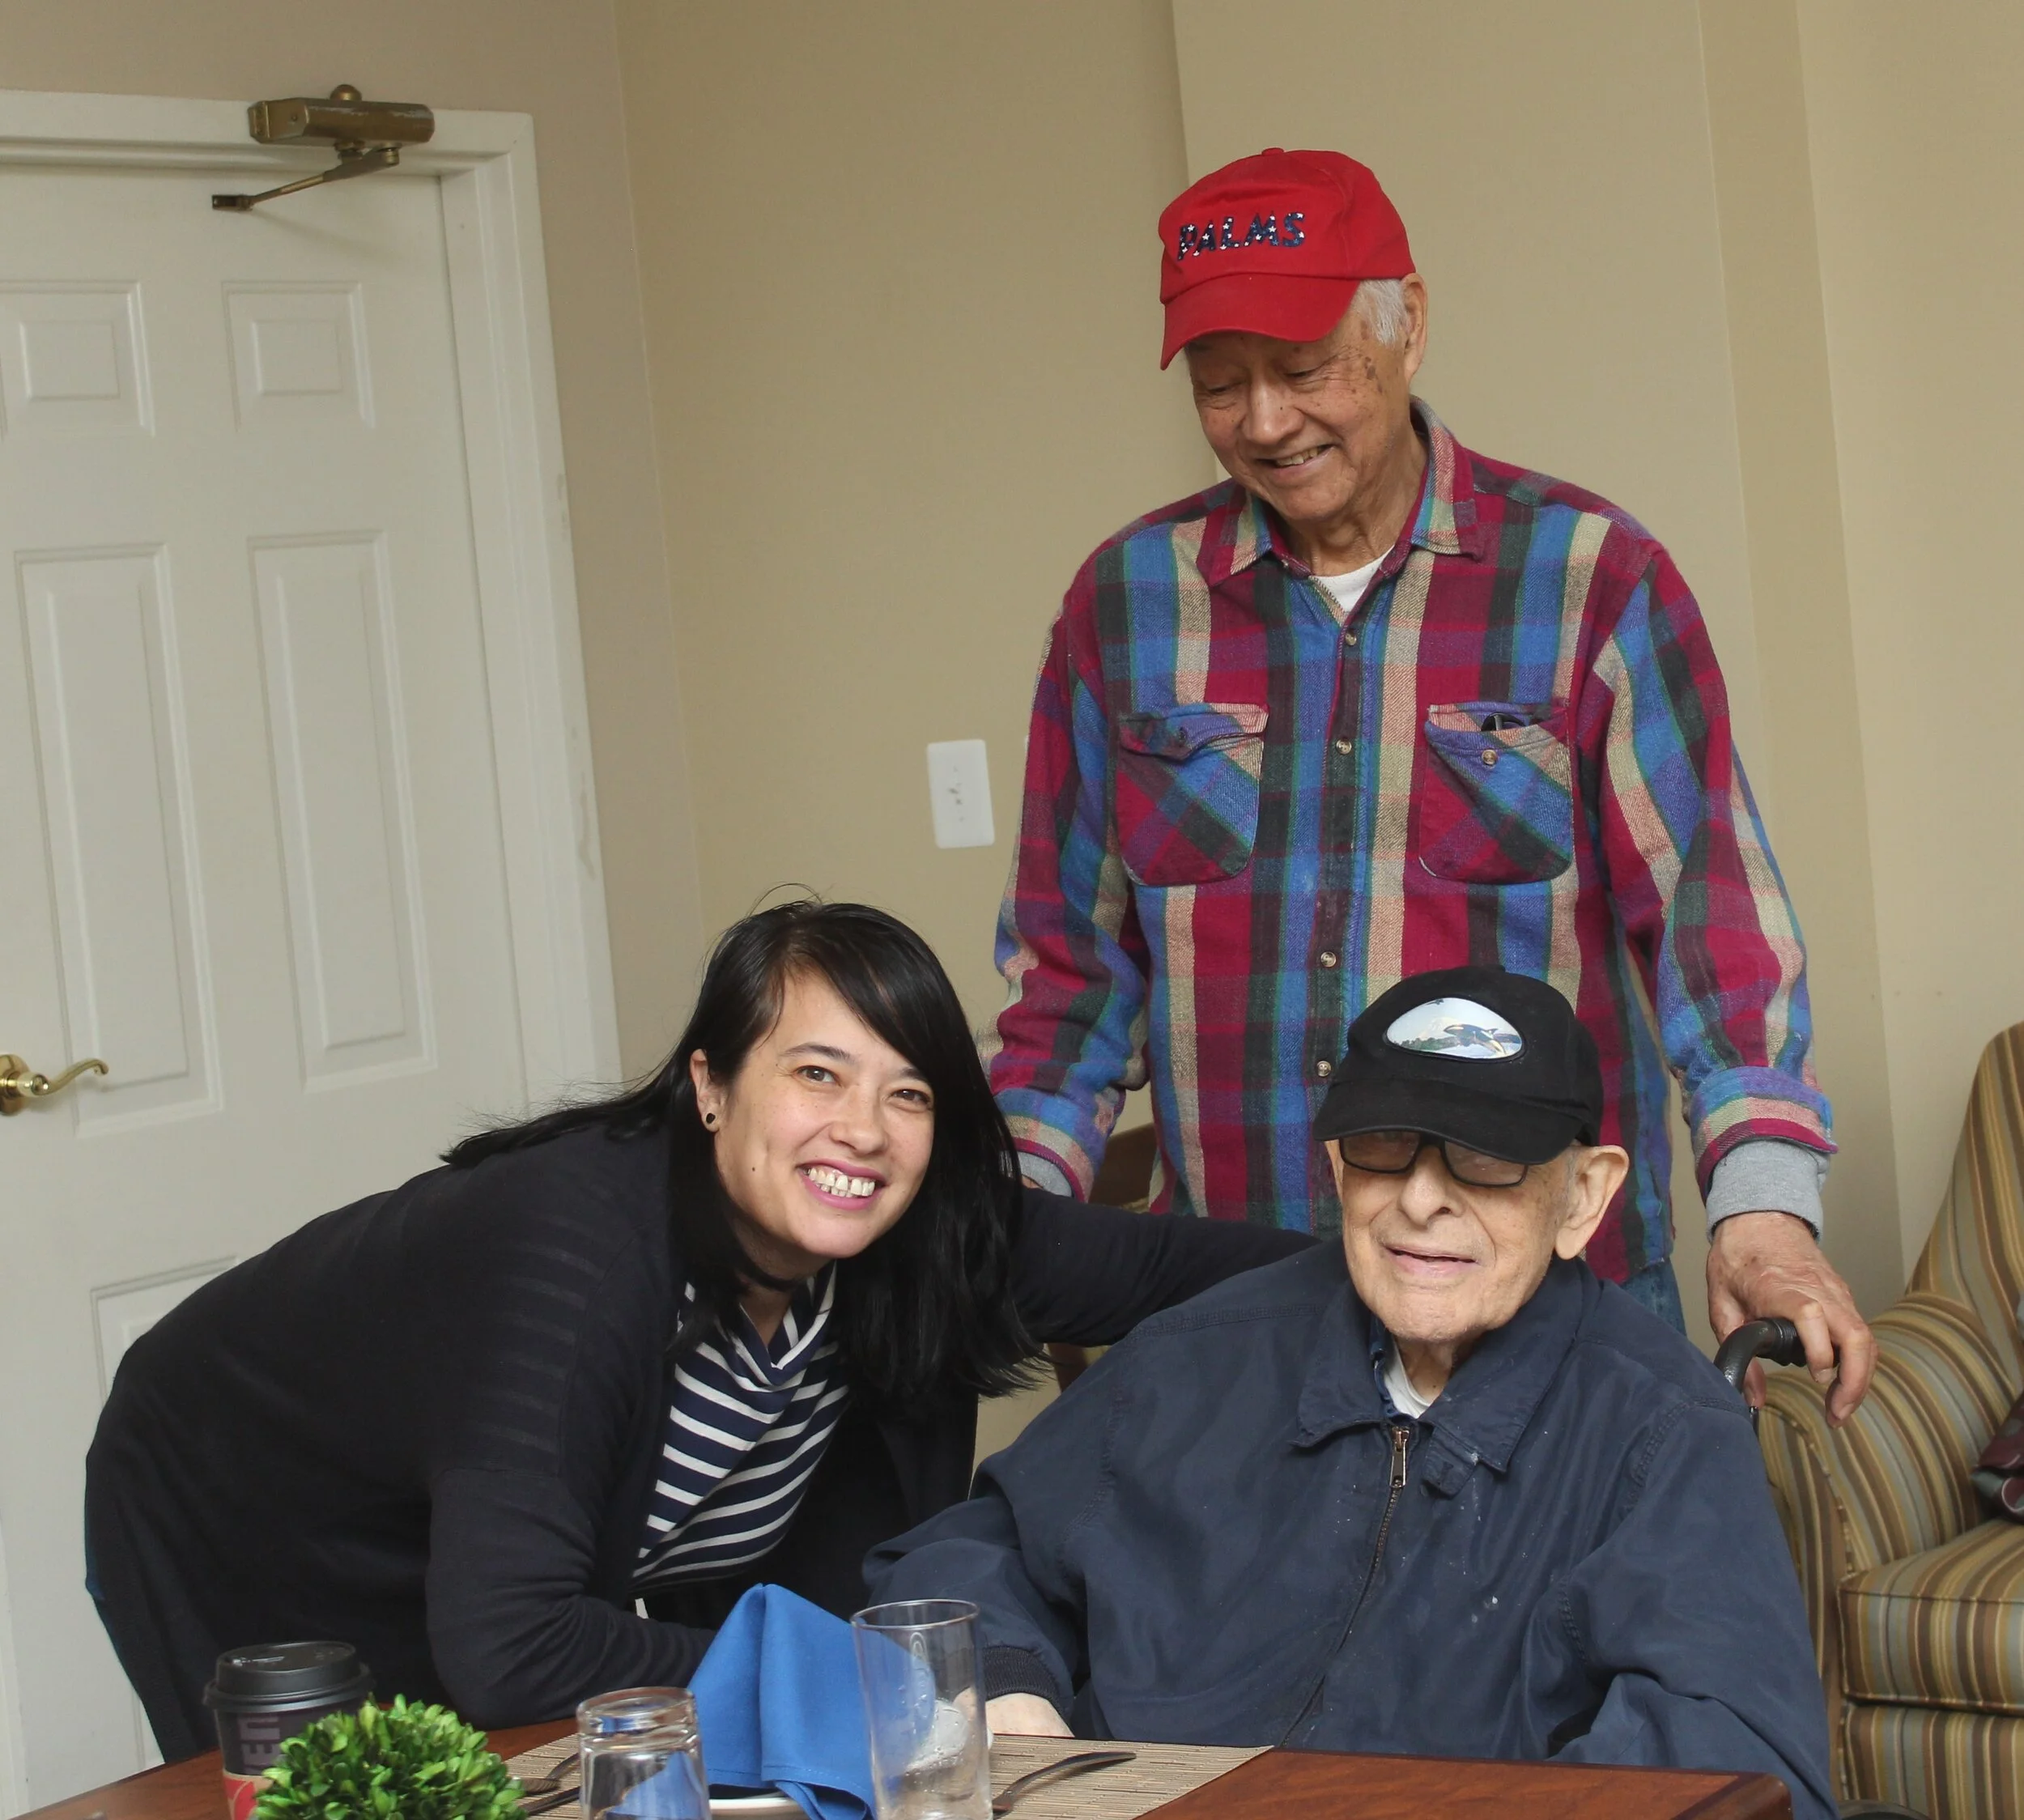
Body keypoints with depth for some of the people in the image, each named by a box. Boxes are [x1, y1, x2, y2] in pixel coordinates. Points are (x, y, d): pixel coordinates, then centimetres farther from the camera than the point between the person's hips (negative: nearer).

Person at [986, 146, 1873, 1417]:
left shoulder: (1591, 578, -1)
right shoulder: (1129, 599, 7)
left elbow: (1710, 906, -7)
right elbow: (1076, 954, 12)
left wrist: (1764, 1207, -20)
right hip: (1232, 1306, 2)